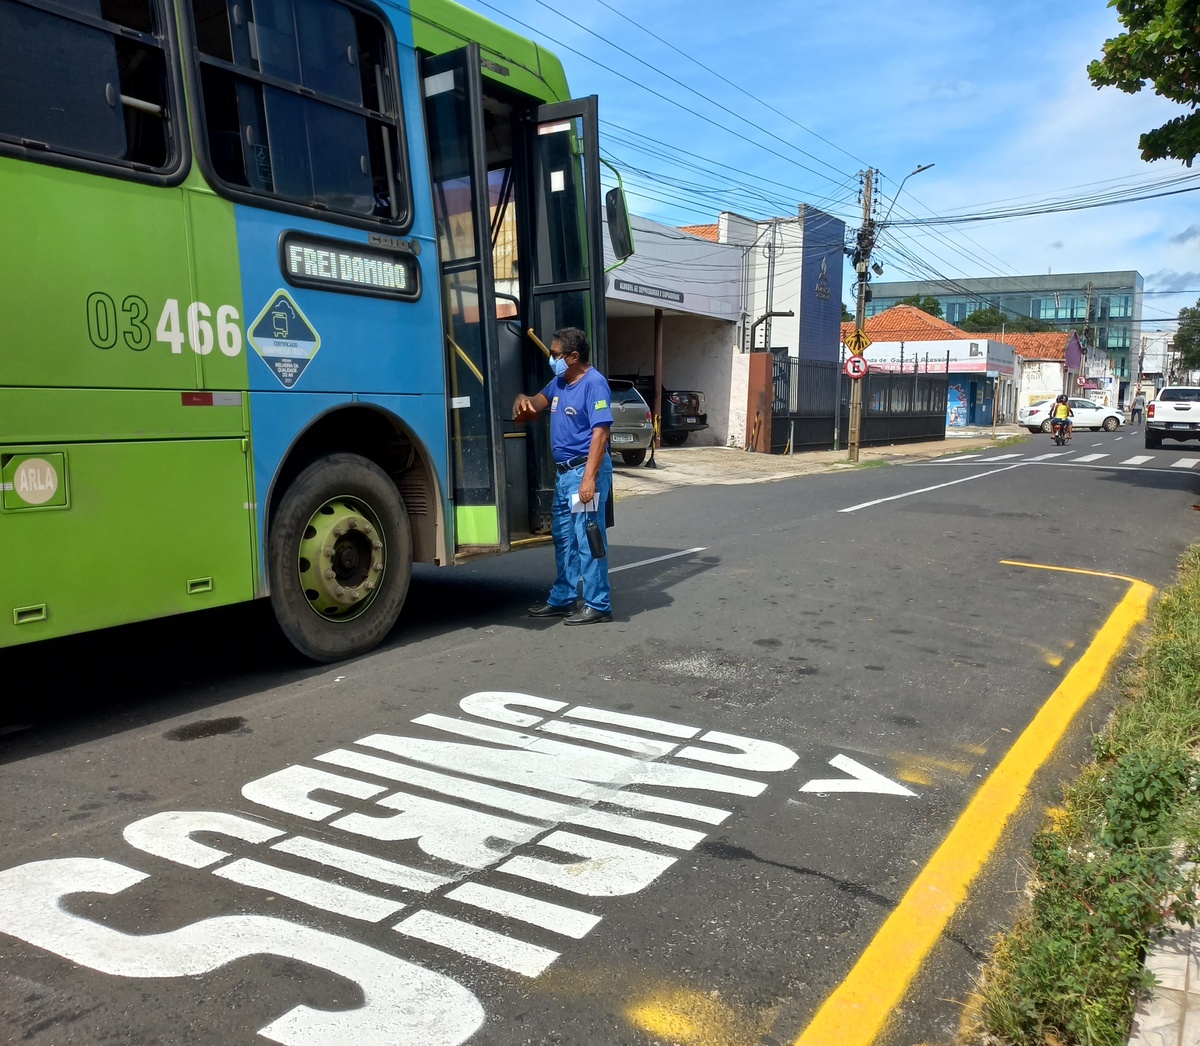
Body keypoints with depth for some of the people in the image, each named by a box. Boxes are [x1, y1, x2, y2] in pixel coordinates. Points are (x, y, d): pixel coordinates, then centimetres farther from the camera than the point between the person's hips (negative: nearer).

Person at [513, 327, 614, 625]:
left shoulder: (594, 383, -14)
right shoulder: (559, 381, 13)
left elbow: (600, 433, -20)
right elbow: (539, 401, 31)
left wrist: (589, 478, -26)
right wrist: (522, 399, 5)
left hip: (586, 470, -10)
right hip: (563, 471, 10)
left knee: (589, 539, -5)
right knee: (563, 538, 15)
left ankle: (598, 605, 2)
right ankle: (562, 599, 25)